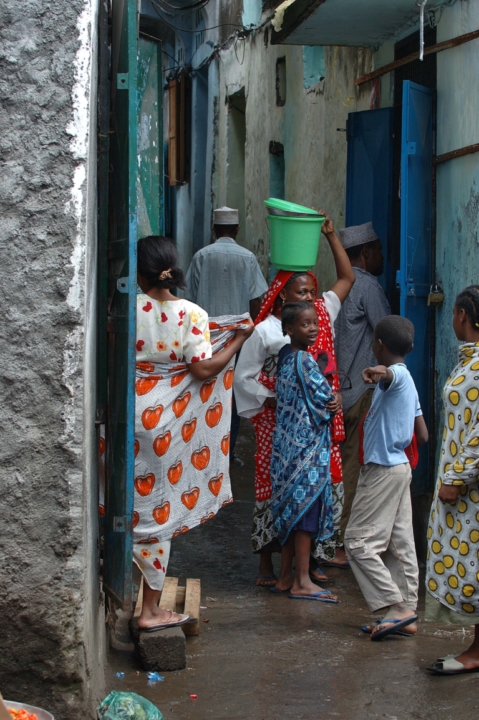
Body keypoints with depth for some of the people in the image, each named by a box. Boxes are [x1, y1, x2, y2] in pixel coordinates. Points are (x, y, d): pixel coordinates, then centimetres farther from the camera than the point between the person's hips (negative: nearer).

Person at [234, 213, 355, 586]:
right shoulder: (265, 331, -7)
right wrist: (273, 400, -12)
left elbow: (346, 277, 12)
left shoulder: (321, 317, 6)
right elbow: (245, 377, -3)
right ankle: (267, 564, 10)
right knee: (275, 489, 0)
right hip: (278, 425, -5)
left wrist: (331, 235, 6)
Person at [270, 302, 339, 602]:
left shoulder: (285, 356, 11)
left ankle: (286, 576, 19)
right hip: (307, 446, -9)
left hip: (288, 445, 9)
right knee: (306, 508, -4)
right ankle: (302, 582, -1)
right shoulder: (305, 360, -15)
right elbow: (325, 396, -11)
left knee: (293, 509, 13)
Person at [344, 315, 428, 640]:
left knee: (359, 541, -8)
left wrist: (379, 372, -64)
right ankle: (406, 614, 10)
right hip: (400, 467, 10)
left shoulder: (396, 375, -14)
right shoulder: (407, 381, 15)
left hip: (383, 470, -10)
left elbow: (389, 373, -43)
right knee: (400, 544, 9)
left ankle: (397, 607, -12)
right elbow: (423, 436, 17)